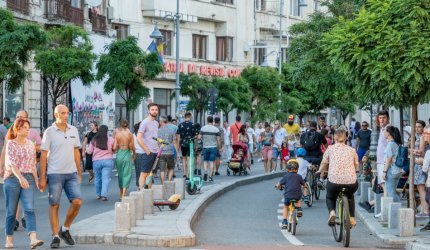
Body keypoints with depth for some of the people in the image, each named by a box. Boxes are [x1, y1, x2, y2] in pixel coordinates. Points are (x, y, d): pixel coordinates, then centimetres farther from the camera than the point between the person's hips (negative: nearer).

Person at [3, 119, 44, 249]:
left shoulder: (30, 144, 10)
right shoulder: (10, 144, -4)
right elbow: (12, 163, -15)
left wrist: (36, 179, 12)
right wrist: (20, 177, -29)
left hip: (28, 179, 3)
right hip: (12, 179, -3)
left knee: (29, 209, -13)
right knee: (11, 211, 5)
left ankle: (33, 239, -25)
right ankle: (9, 239, 18)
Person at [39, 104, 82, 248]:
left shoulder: (73, 130, 9)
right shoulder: (49, 132, -4)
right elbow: (43, 156, -4)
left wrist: (79, 172, 14)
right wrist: (42, 178, -7)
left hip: (71, 173, 4)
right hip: (55, 174, -4)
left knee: (77, 202, -7)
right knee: (54, 205, 0)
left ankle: (65, 230, 12)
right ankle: (55, 237, 7)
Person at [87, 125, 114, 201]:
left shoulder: (94, 140, -2)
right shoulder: (110, 140, -4)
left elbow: (89, 151, 1)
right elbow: (114, 149, 3)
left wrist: (86, 151, 22)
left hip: (96, 161, 2)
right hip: (108, 160, -2)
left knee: (98, 178, 15)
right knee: (106, 178, -4)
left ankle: (98, 194, 23)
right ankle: (104, 195, -15)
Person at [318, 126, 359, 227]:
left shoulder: (330, 148, 7)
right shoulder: (351, 150, 11)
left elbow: (324, 164, 14)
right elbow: (356, 166, 17)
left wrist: (320, 172, 35)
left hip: (334, 180, -2)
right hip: (351, 182, 2)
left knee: (330, 197, 28)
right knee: (350, 196, 36)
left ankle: (332, 212, -1)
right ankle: (352, 218, 29)